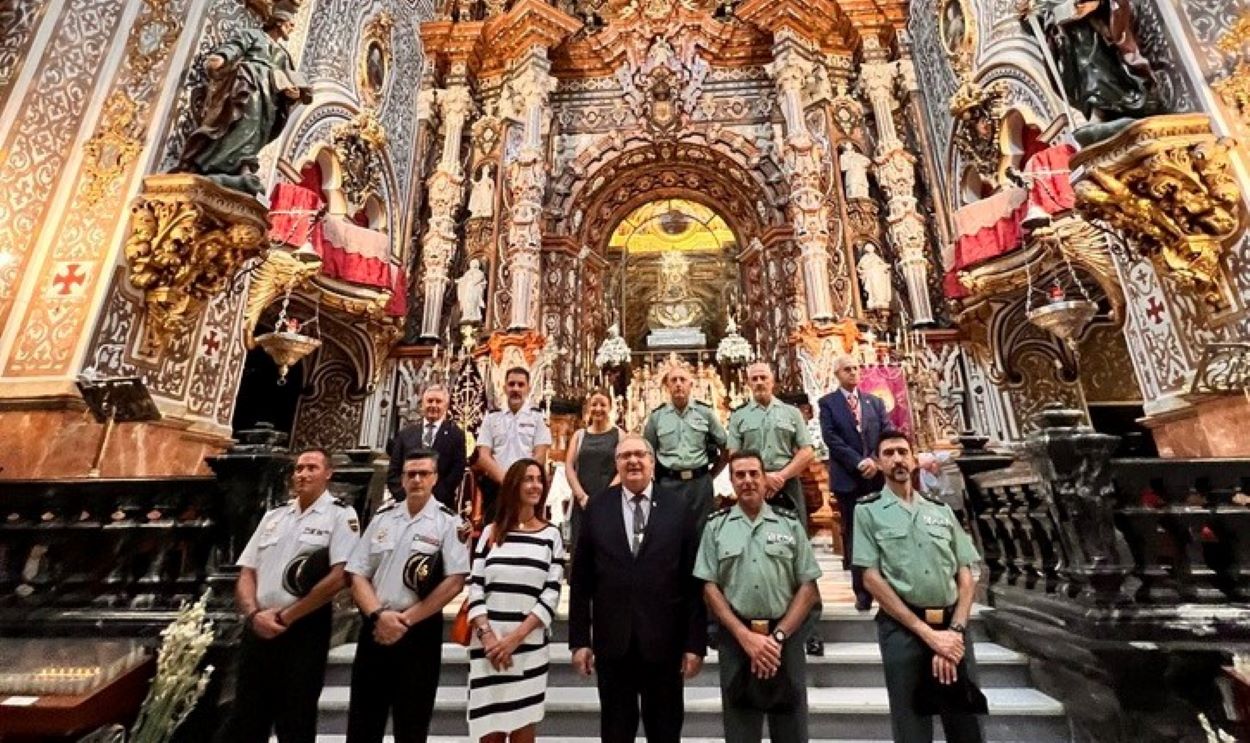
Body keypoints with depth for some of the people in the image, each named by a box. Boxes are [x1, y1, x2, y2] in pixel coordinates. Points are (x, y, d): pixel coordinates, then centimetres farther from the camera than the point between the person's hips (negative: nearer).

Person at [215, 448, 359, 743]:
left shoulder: (340, 515, -8)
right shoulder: (273, 515, 12)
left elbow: (340, 577, -17)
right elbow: (247, 573, 11)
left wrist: (284, 616, -12)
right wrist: (254, 614, -7)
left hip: (304, 632, -5)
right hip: (258, 629, 5)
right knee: (244, 719, 15)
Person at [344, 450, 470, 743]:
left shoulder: (448, 521, -7)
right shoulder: (382, 517, 6)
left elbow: (454, 582, -13)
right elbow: (357, 575, 5)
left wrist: (406, 620, -12)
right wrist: (379, 615, -11)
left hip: (419, 632, -3)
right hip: (375, 628, 4)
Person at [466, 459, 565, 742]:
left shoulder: (551, 535, 2)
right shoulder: (491, 532, 6)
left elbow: (551, 594, -3)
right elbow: (475, 588, 2)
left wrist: (515, 637, -10)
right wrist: (487, 635, -10)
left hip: (529, 646, -1)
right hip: (487, 646, 1)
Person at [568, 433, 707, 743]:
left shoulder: (679, 509, -5)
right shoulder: (597, 509, -1)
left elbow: (694, 582, -4)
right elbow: (581, 581, 1)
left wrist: (696, 643, -5)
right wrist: (579, 639, -1)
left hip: (664, 642, -1)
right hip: (611, 642, 1)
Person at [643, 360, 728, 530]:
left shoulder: (705, 413, 2)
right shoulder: (656, 416, 3)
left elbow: (725, 448, 8)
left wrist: (711, 475, 7)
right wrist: (657, 480, 7)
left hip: (700, 483, 0)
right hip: (669, 484, 0)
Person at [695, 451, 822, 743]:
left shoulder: (790, 524, 2)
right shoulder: (716, 526, 1)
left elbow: (808, 588, 1)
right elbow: (710, 588, -1)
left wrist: (778, 636, -8)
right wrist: (746, 636, -9)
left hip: (787, 638, 1)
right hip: (736, 639, 0)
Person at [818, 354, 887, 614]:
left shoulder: (875, 402, 13)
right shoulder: (827, 403, 2)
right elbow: (831, 438, -8)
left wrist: (875, 461, -11)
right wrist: (859, 462, -15)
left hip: (878, 475, 3)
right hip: (848, 478, -3)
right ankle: (862, 590, 14)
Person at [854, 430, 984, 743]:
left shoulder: (941, 510, 11)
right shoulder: (868, 511, -2)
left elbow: (966, 576, 8)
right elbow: (872, 578, -8)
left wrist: (955, 630, -6)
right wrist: (927, 633, -11)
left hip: (952, 626, 4)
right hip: (902, 628, -3)